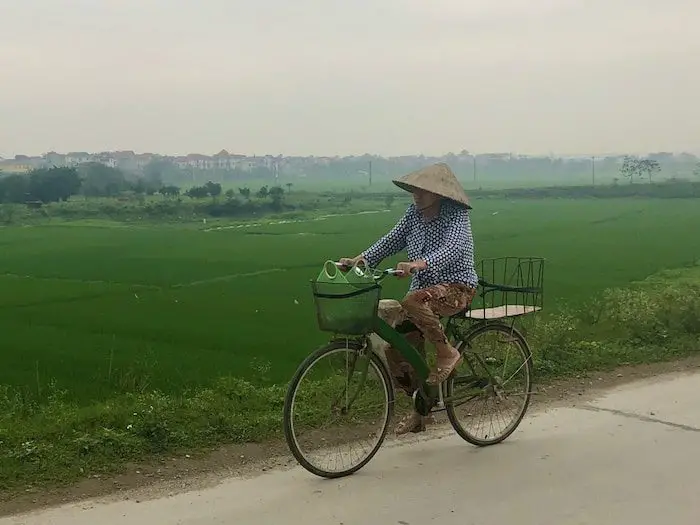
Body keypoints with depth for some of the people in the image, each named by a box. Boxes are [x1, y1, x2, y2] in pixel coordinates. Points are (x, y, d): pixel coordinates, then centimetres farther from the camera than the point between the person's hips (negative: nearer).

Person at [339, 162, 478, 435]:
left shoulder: (456, 216, -14)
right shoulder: (414, 213, 6)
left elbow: (452, 249, -31)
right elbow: (391, 240, 6)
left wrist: (418, 264, -47)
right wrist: (359, 259, -9)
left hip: (456, 287, -7)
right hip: (423, 291, 7)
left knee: (412, 301, -37)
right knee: (396, 351, 0)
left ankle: (447, 352, -17)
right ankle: (419, 409, 17)